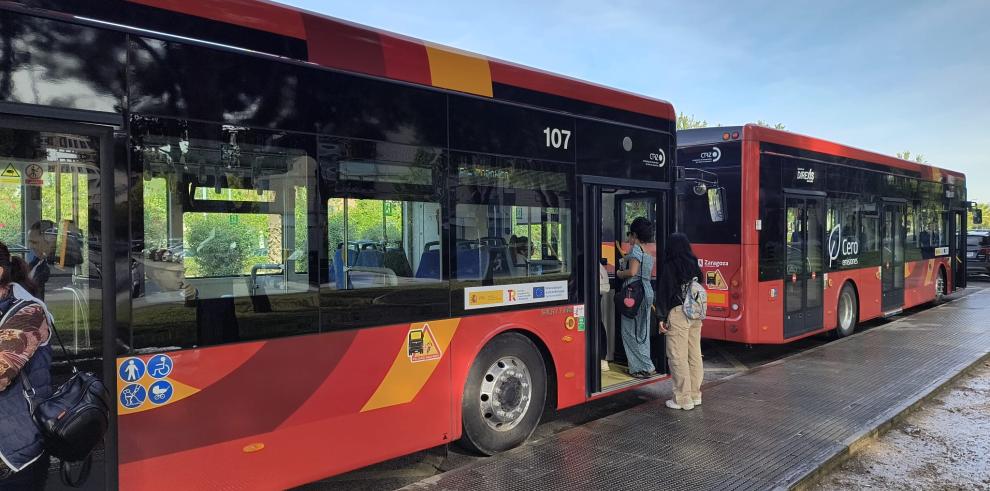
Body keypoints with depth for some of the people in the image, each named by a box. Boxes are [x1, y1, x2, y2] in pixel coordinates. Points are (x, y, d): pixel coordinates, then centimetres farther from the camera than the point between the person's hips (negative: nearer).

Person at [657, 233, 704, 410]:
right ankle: (695, 394, 22)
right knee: (695, 355, 12)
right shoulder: (694, 265, 8)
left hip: (678, 314, -6)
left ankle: (683, 399, 3)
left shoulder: (669, 266, -8)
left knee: (678, 357, -1)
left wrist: (662, 317, -7)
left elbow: (664, 293, -10)